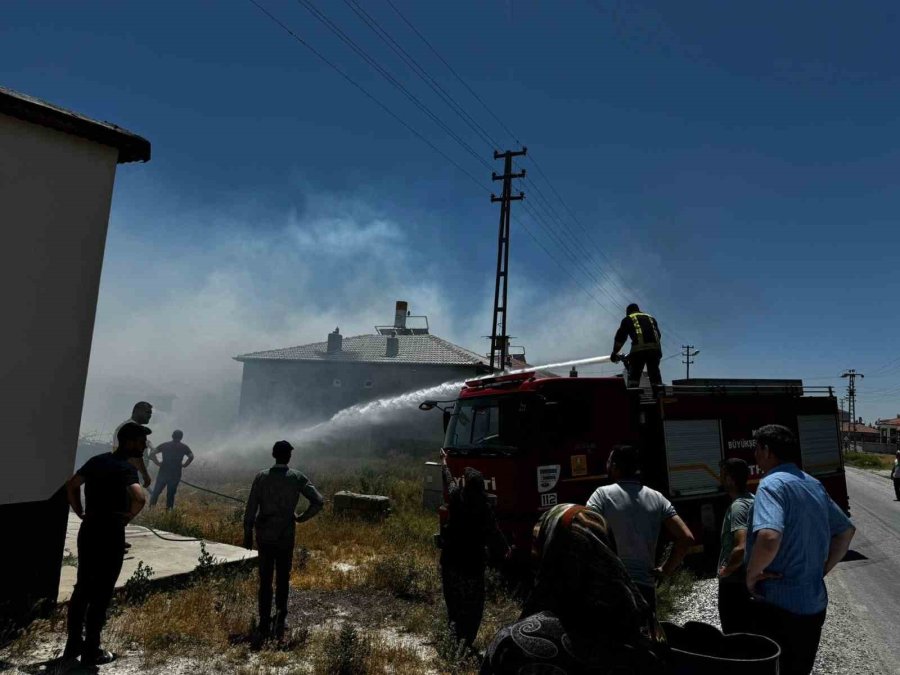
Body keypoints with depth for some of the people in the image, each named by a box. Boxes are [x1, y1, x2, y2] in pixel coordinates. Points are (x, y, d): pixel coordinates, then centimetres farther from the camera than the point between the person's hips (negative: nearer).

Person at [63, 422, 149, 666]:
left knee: (82, 587, 18)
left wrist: (81, 513, 13)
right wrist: (127, 517, -15)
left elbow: (71, 485, 14)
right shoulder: (125, 468, -19)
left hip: (88, 529, 8)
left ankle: (73, 644, 29)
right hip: (110, 533, -8)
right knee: (101, 593, 4)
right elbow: (139, 498, -34)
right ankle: (91, 651, 13)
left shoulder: (96, 461, 6)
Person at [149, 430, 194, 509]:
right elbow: (191, 457, -11)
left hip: (163, 472, 0)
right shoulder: (184, 447, 4)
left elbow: (152, 454, -4)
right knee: (171, 494, 9)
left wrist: (157, 463, 3)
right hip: (176, 474, 0)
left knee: (156, 492, 10)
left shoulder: (164, 445, 7)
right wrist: (184, 465, 0)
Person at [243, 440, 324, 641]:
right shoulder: (297, 478, -5)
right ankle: (280, 617, 3)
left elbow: (251, 508, -4)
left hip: (264, 535, 1)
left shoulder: (261, 477, -4)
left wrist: (247, 534, 3)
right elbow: (318, 501, -11)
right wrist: (302, 518, 3)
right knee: (282, 580, 14)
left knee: (265, 581, 10)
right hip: (285, 535, -1)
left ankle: (265, 626, 13)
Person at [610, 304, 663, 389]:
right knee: (655, 374, 10)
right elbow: (659, 335, 31)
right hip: (655, 349, 4)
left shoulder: (628, 319, 18)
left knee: (634, 375, 1)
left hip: (639, 350, -3)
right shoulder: (651, 318, 30)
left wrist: (614, 353, 23)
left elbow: (620, 337, 15)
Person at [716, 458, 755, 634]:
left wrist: (726, 570, -18)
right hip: (749, 580, 9)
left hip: (734, 582, -9)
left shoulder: (737, 506, -22)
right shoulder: (753, 500, 6)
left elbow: (742, 548, -33)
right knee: (749, 632, 19)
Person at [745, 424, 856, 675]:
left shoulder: (772, 484, -19)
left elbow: (769, 538, -35)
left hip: (779, 606, -8)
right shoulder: (814, 484, 9)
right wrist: (822, 569, 16)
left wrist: (752, 573, -18)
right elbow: (846, 530, 20)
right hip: (814, 605, 8)